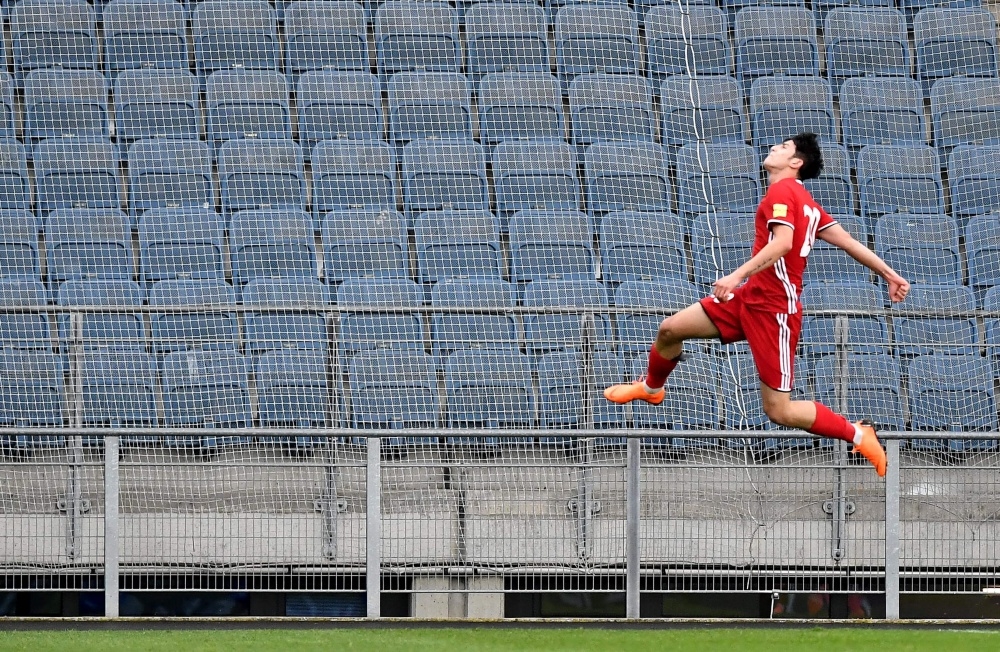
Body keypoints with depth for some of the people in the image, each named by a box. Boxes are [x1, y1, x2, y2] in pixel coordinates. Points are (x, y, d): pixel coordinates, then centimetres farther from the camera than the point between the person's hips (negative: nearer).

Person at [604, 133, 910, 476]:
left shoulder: (782, 191, -13)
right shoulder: (806, 203, 14)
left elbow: (782, 242, -28)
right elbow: (848, 241, 14)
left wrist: (738, 275, -35)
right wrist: (889, 274, 19)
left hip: (773, 309, -10)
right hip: (750, 297, 10)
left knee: (779, 411, -9)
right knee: (670, 329, 12)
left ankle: (859, 435, 3)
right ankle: (652, 387, 41)